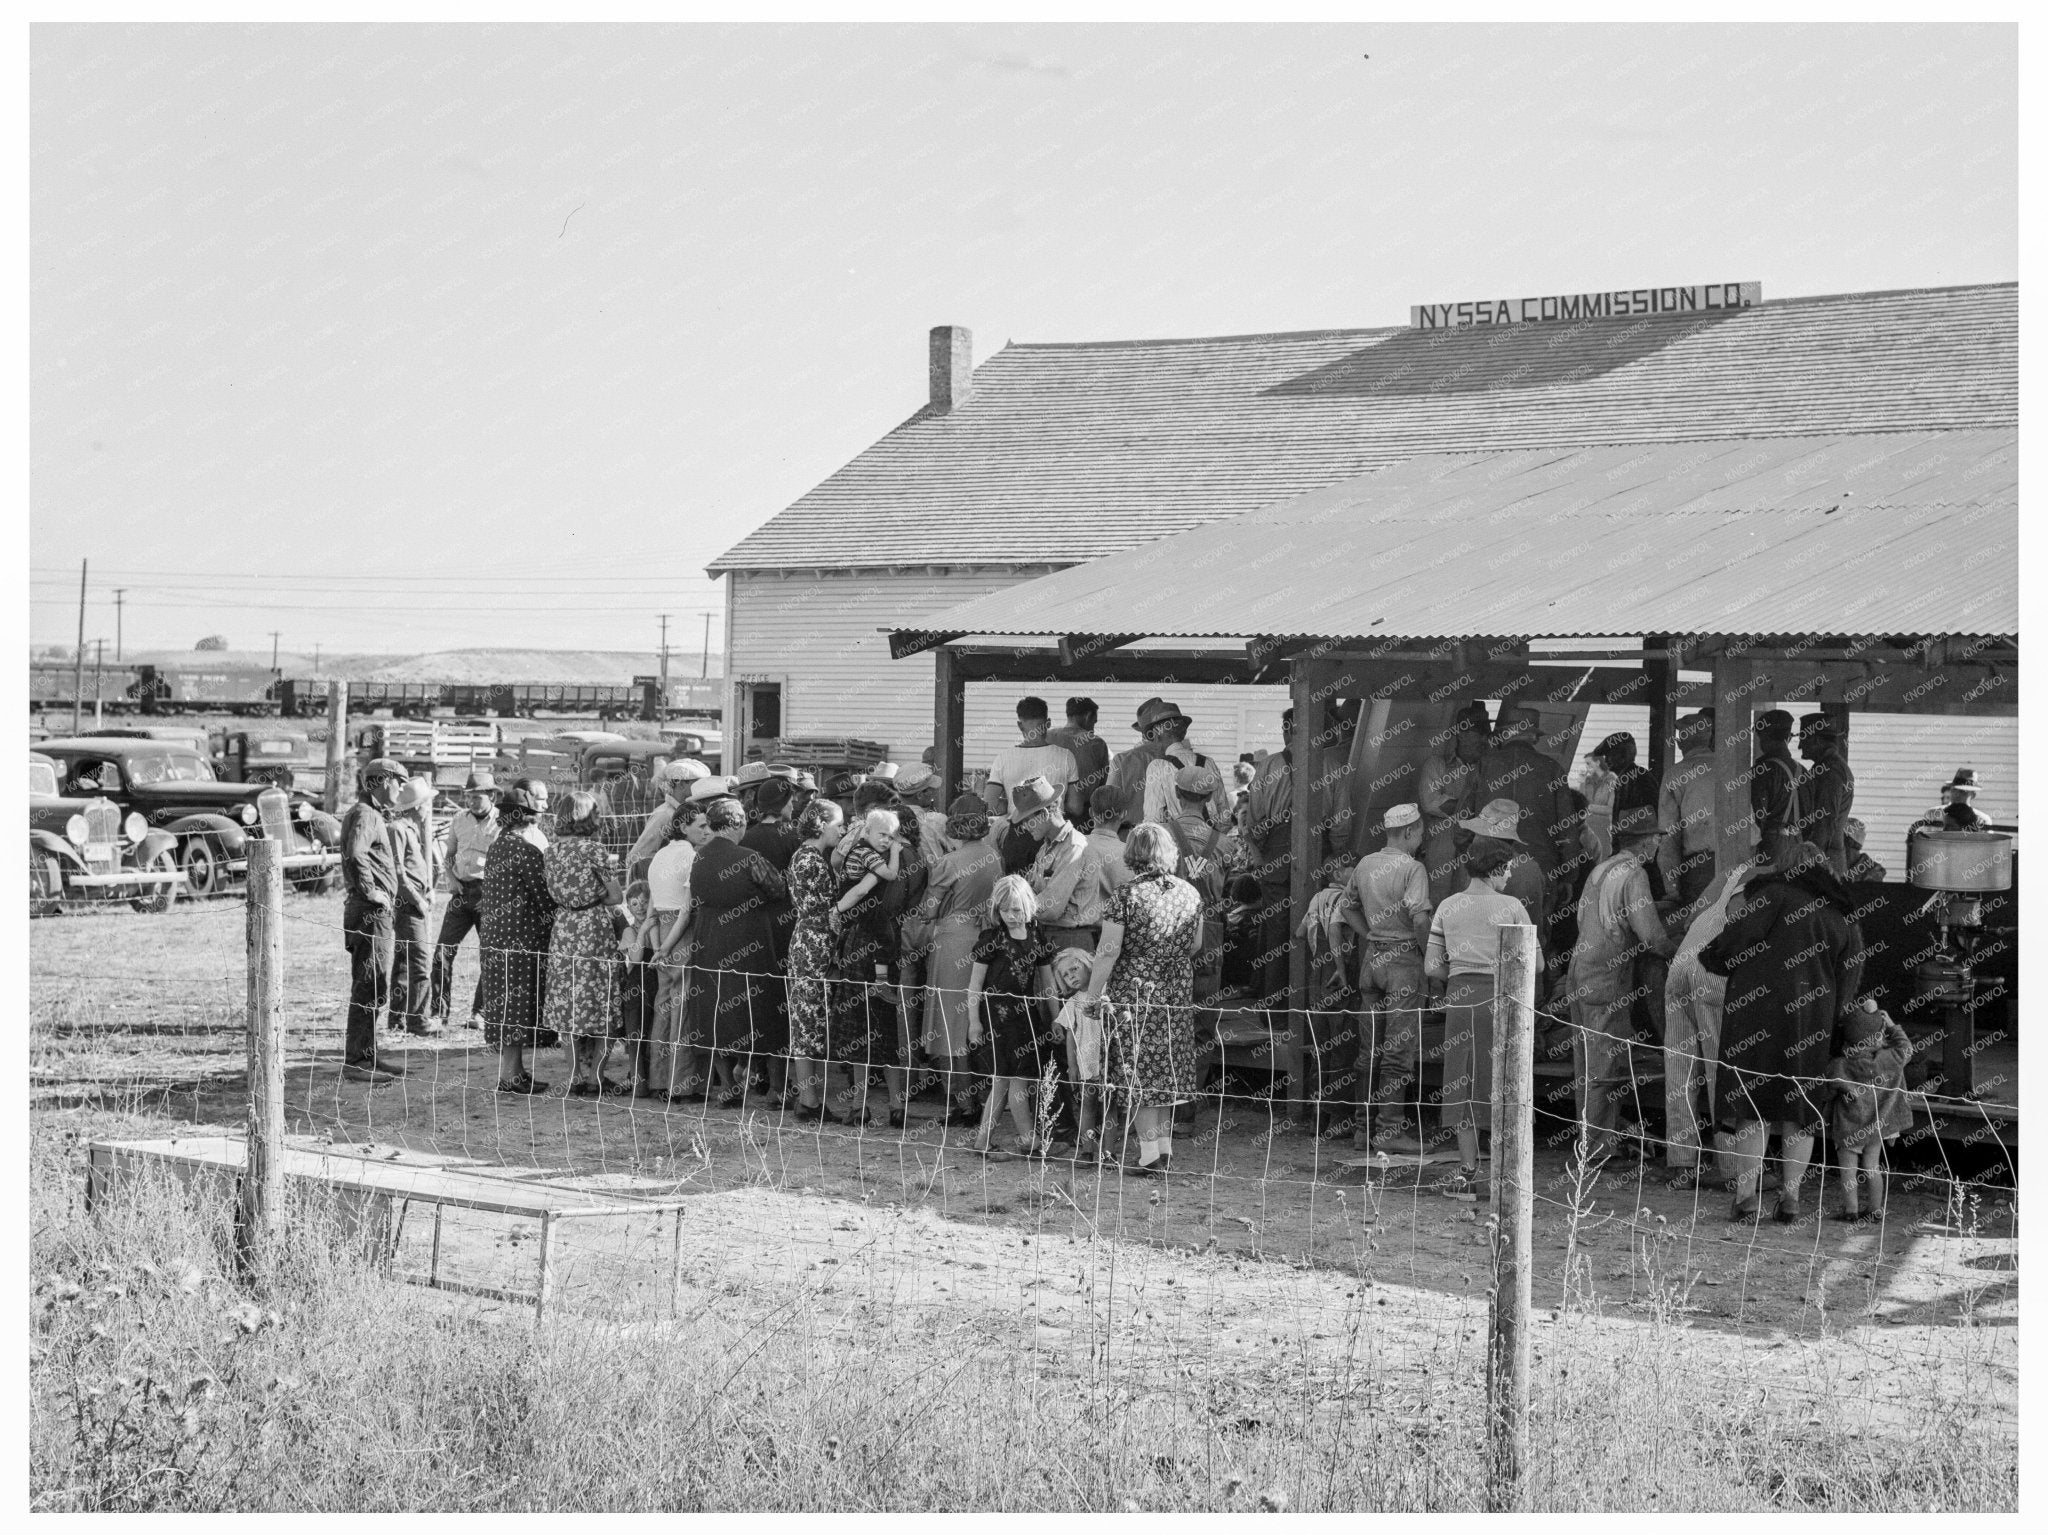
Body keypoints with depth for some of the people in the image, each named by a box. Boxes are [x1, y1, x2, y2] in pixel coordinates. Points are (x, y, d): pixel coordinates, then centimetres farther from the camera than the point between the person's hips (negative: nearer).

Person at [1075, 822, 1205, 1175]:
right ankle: (1165, 1148, 18)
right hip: (1177, 995, 5)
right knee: (1166, 1071, 15)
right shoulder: (1190, 894, 2)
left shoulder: (1126, 897, -14)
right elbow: (1196, 944, 13)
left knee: (1138, 1072, 2)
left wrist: (1092, 995, -7)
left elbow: (1108, 951, -14)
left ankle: (1150, 1153, 1)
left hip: (1133, 994, -5)